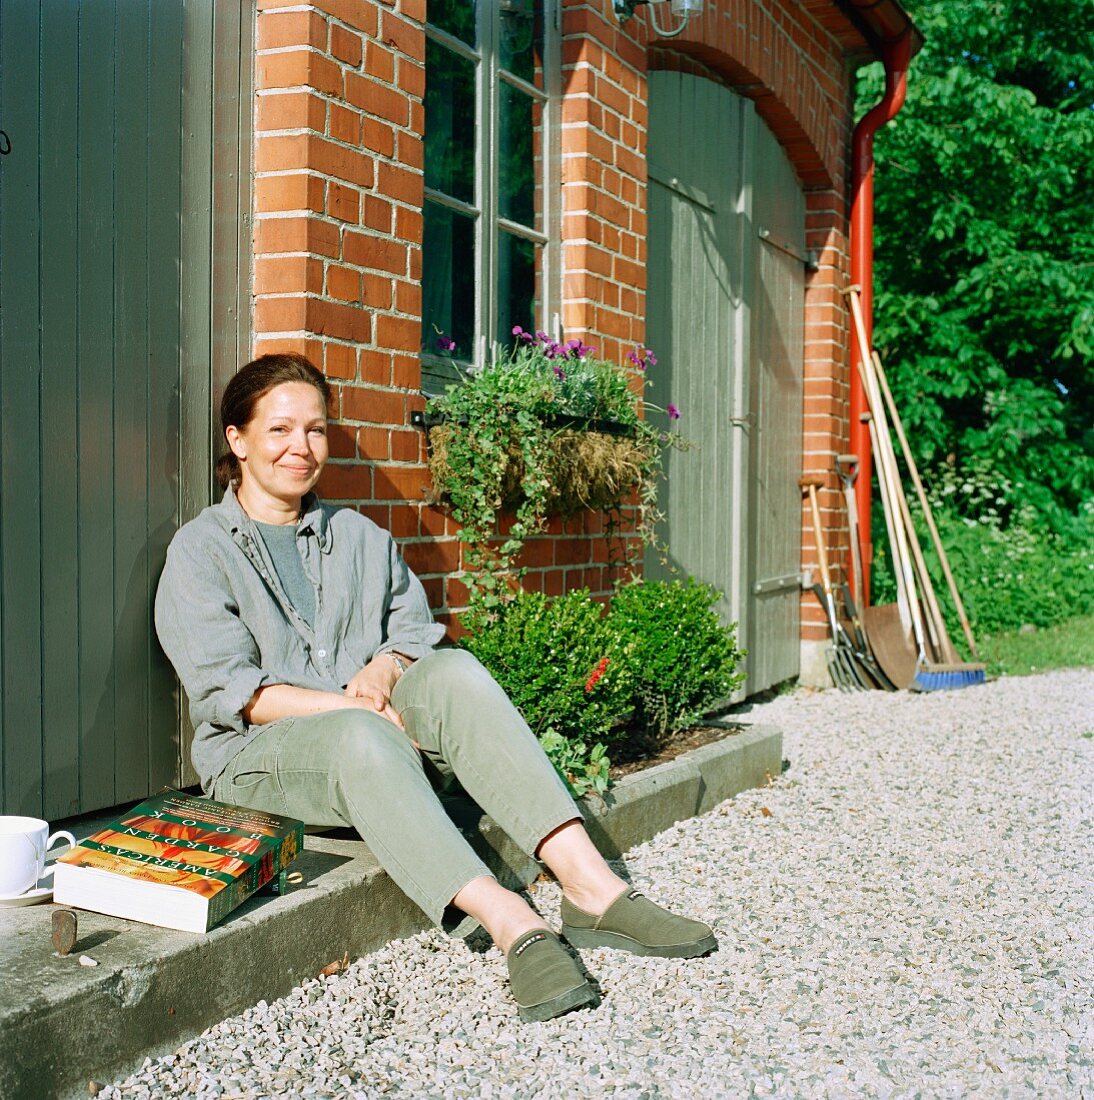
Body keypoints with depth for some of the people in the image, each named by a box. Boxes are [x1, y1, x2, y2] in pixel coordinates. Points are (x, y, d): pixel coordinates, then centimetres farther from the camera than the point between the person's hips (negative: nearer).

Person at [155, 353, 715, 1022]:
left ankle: (590, 885, -42)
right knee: (360, 737, -38)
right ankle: (512, 924, -52)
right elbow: (228, 689, -8)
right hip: (260, 754, -3)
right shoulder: (199, 552, 5)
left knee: (453, 670, -29)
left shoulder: (361, 536, 21)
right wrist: (352, 706, -19)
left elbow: (417, 633, 12)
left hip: (378, 731, 4)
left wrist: (384, 672, -12)